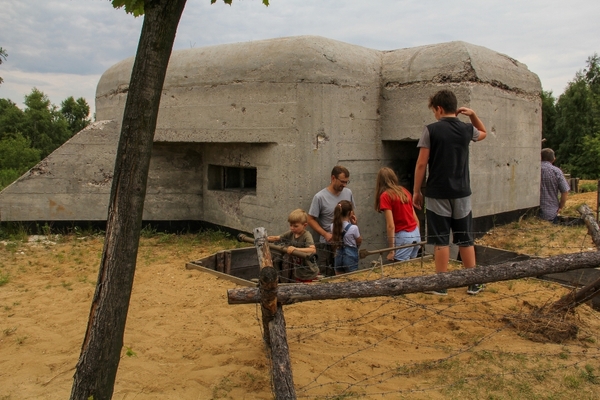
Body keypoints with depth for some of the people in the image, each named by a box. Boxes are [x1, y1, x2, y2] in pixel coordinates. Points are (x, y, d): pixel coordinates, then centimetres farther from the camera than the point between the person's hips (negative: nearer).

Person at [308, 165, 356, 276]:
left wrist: (353, 218, -3)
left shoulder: (348, 193, 4)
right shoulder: (320, 197, -11)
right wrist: (325, 234, -18)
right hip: (327, 245, -5)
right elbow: (311, 220, -8)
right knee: (327, 277, 0)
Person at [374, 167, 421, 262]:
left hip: (403, 236, -7)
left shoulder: (385, 196, -7)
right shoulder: (404, 191, 12)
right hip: (416, 235, 7)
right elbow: (416, 219, 14)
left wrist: (391, 251, -10)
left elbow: (391, 226, -13)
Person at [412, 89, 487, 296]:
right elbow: (483, 133, 30)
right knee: (465, 239, 11)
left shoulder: (431, 130, -8)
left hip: (438, 194, -4)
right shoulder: (467, 129, 4)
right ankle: (474, 283, 18)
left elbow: (421, 163, -9)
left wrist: (416, 191, -1)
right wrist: (473, 115, 14)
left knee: (441, 240, 3)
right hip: (462, 193, 4)